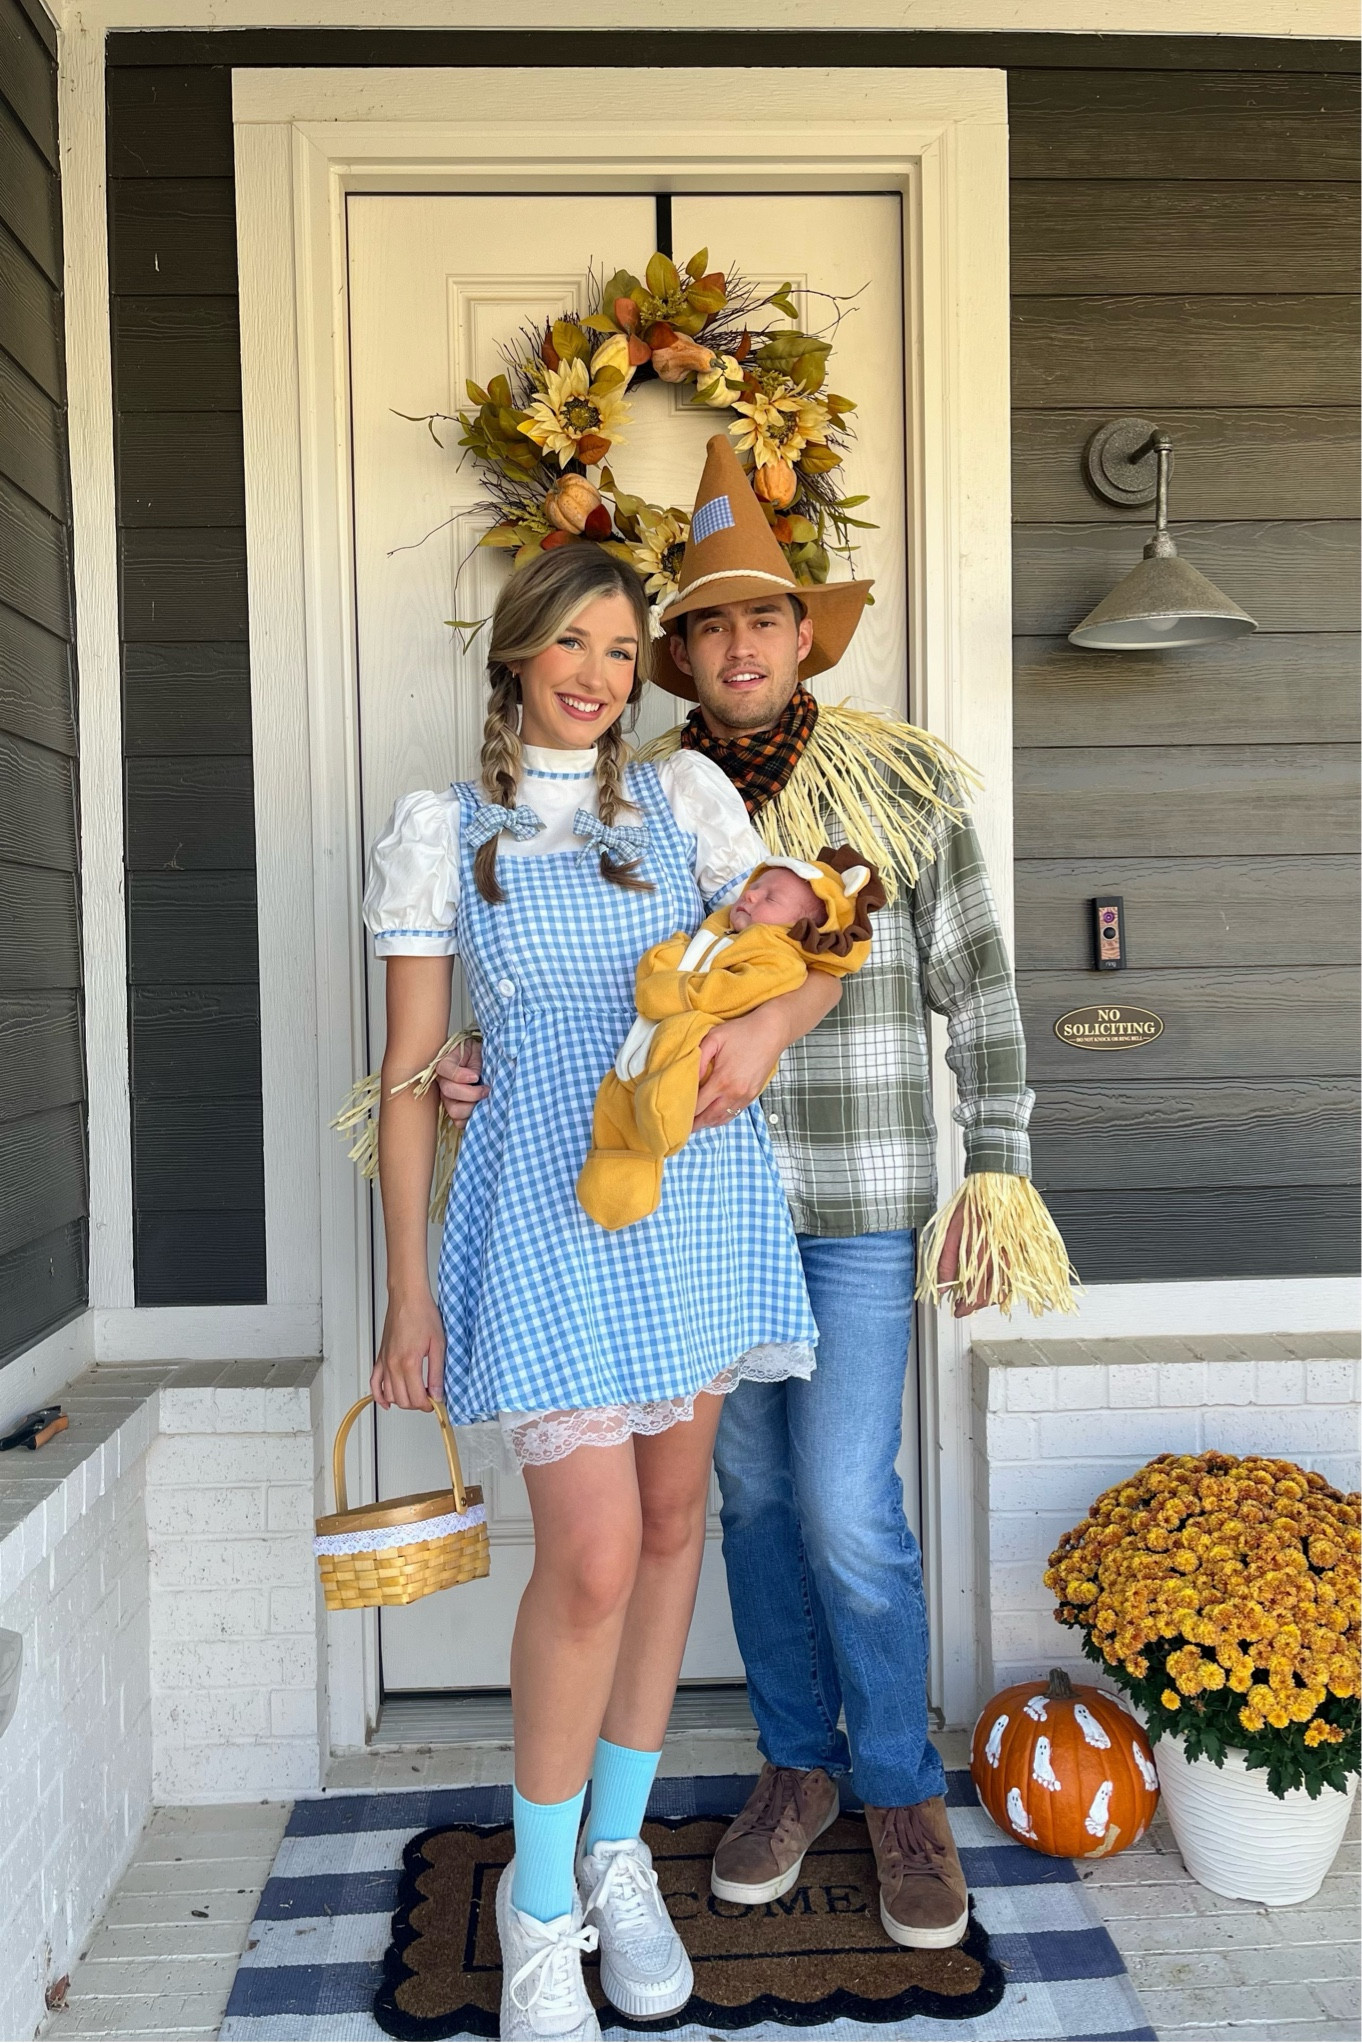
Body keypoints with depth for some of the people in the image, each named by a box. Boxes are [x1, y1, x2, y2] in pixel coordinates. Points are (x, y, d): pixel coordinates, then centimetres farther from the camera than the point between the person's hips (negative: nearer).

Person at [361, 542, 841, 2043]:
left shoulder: (683, 796, 7)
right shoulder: (439, 832, 2)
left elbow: (812, 959, 8)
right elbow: (407, 1075, 2)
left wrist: (762, 1031, -16)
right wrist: (407, 1288, 0)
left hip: (701, 1194, 3)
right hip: (545, 1203, -3)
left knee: (671, 1520, 11)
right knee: (594, 1555, -7)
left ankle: (619, 1849, 32)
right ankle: (540, 1897, 18)